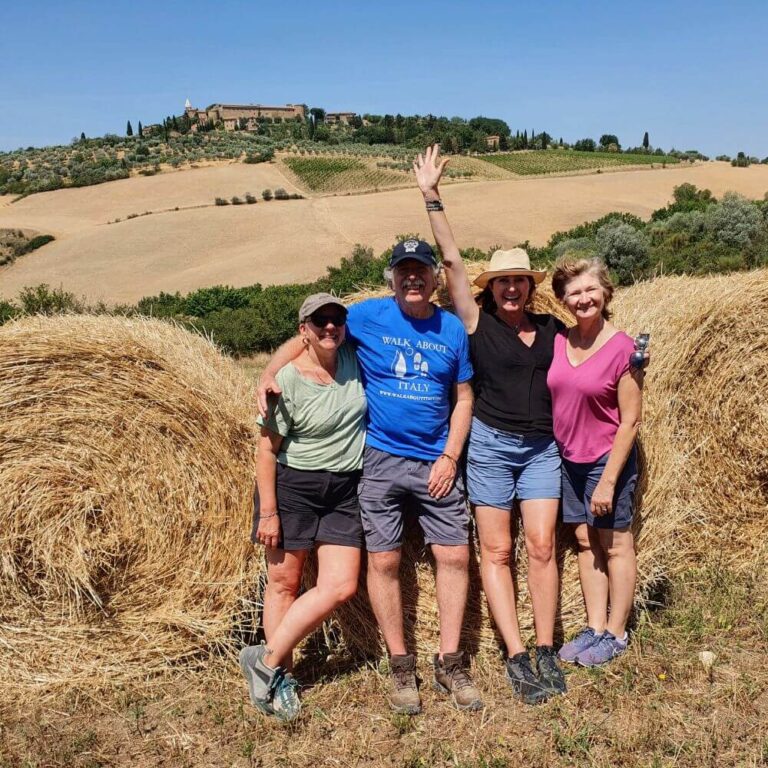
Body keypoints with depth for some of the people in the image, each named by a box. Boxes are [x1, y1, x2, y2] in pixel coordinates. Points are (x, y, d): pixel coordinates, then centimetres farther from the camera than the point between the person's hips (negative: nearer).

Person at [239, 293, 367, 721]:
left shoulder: (353, 358, 1)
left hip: (345, 492, 5)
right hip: (292, 487, -4)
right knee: (285, 582, 5)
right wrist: (268, 512, -12)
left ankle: (267, 659, 9)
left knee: (341, 587, -3)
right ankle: (281, 674, 21)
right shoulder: (289, 380, -12)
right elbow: (267, 449, -10)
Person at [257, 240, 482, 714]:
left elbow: (464, 397, 8)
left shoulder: (452, 329, 4)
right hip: (381, 459, -2)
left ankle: (450, 663, 18)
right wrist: (269, 377, -14)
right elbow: (303, 340, 4)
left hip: (436, 463, 2)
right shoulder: (367, 316, -3)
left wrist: (450, 457, -3)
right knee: (384, 562, 2)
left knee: (455, 555, 1)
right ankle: (401, 667, 18)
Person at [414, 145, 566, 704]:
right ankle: (516, 658, 10)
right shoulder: (476, 322, -2)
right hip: (490, 444, -2)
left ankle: (546, 653, 13)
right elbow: (452, 260, -6)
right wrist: (431, 196, -9)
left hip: (543, 448, 3)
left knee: (542, 547, 0)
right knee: (496, 552, 1)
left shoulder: (551, 328, 8)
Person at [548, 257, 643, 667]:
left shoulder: (622, 348, -15)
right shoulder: (557, 341, 0)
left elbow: (630, 420, -14)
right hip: (569, 459, 5)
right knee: (585, 542, 13)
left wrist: (609, 480, -16)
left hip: (608, 459, -5)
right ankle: (594, 628, 26)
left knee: (614, 544, 7)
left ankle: (615, 634, 21)